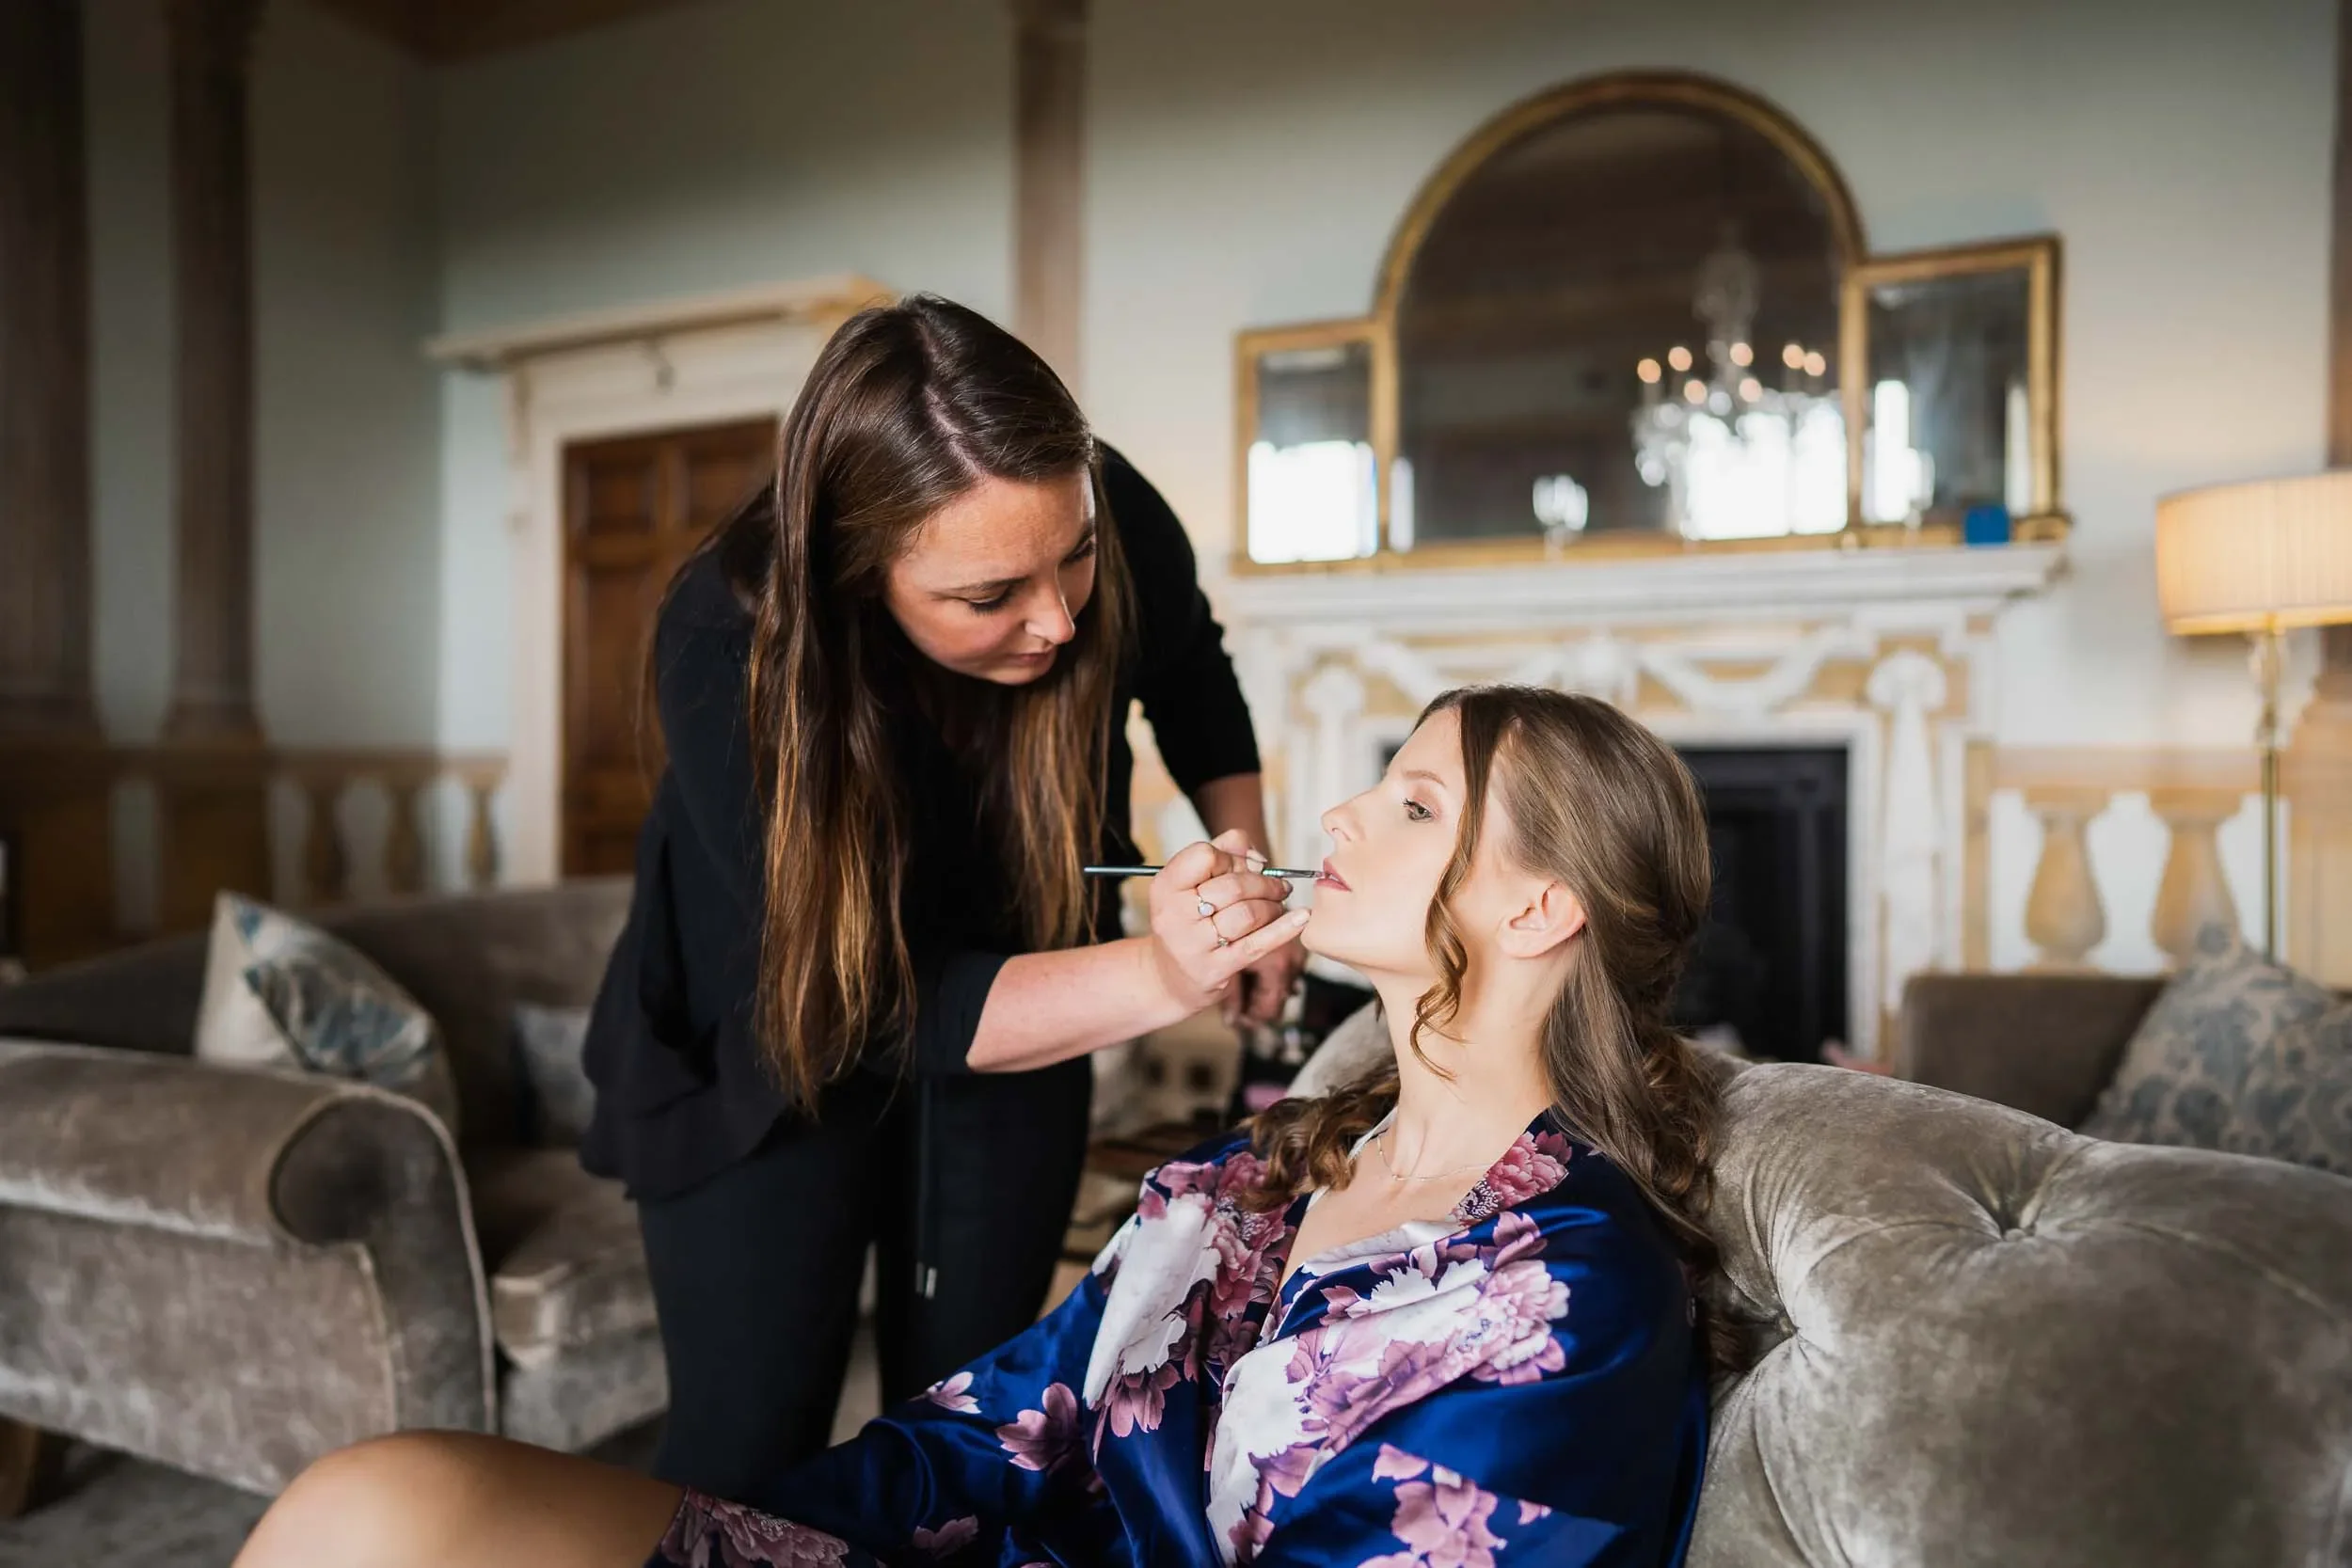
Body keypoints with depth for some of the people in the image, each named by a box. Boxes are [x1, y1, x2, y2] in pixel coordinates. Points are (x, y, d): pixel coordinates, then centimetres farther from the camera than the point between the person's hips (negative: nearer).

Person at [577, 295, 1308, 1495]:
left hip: (1014, 986, 3)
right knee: (749, 1444, 1)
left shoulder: (1115, 525, -25)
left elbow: (1194, 684, 0)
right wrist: (1160, 977, -45)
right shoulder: (730, 644, -33)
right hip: (766, 1035, -2)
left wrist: (1248, 882, -10)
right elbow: (891, 1003, -32)